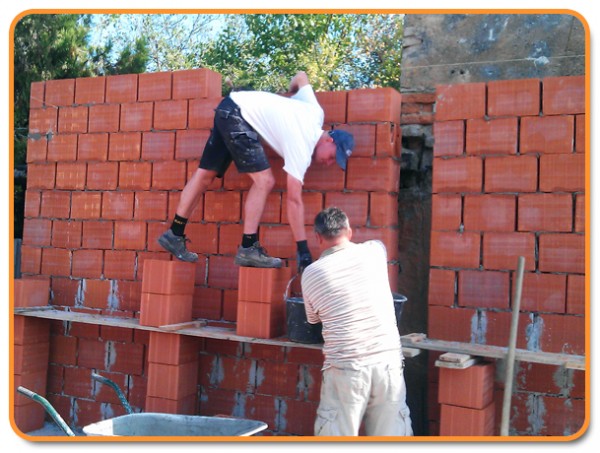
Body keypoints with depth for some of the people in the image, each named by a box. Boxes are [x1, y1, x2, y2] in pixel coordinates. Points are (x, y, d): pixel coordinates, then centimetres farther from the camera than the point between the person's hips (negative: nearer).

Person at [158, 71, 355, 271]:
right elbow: (294, 200, -20)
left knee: (205, 174, 9)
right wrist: (303, 250, -19)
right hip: (238, 114, -9)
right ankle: (248, 249, -10)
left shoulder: (316, 112, 1)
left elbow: (300, 77, 17)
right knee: (264, 180, -13)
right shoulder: (301, 147, -18)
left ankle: (175, 234, 14)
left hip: (229, 107, 9)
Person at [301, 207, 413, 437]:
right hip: (388, 362, 2)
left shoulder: (311, 274, 0)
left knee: (338, 434, 9)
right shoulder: (375, 250, 3)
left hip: (345, 368, -2)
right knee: (389, 433, 12)